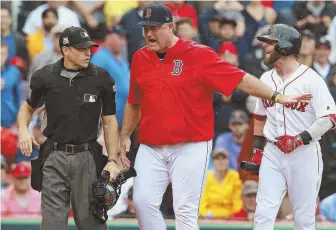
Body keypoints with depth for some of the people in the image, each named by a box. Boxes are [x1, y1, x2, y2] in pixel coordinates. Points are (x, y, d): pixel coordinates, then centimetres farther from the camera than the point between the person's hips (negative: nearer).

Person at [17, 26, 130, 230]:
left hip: (87, 157, 0)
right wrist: (23, 129, -3)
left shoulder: (101, 78, 1)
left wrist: (113, 160, -3)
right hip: (54, 157, 1)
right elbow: (28, 107, 18)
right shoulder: (45, 77, 2)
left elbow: (110, 121, 5)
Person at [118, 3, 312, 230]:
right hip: (150, 149, 5)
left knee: (186, 210, -7)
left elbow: (240, 79, -10)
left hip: (190, 148, -5)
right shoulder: (140, 58, 9)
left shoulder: (199, 55, -7)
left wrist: (277, 97, -17)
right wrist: (125, 135, 20)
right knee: (143, 202, -5)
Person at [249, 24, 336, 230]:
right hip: (272, 154, 5)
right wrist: (258, 147, 19)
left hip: (304, 153, -5)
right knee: (264, 213, -5)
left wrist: (301, 138, -25)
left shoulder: (311, 79, -11)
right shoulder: (266, 79, 9)